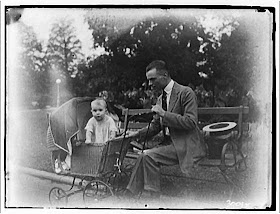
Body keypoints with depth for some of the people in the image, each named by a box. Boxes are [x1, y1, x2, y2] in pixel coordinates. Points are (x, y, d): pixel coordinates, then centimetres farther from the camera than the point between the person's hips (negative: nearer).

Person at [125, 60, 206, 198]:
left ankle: (152, 196, -15)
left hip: (185, 146, -8)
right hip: (170, 144, 8)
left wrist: (164, 114, -21)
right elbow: (155, 126, 21)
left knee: (148, 155, -23)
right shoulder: (160, 99, 16)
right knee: (143, 157, -12)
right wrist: (139, 134, 1)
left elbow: (191, 122, -18)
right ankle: (130, 196, -8)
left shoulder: (186, 93, -9)